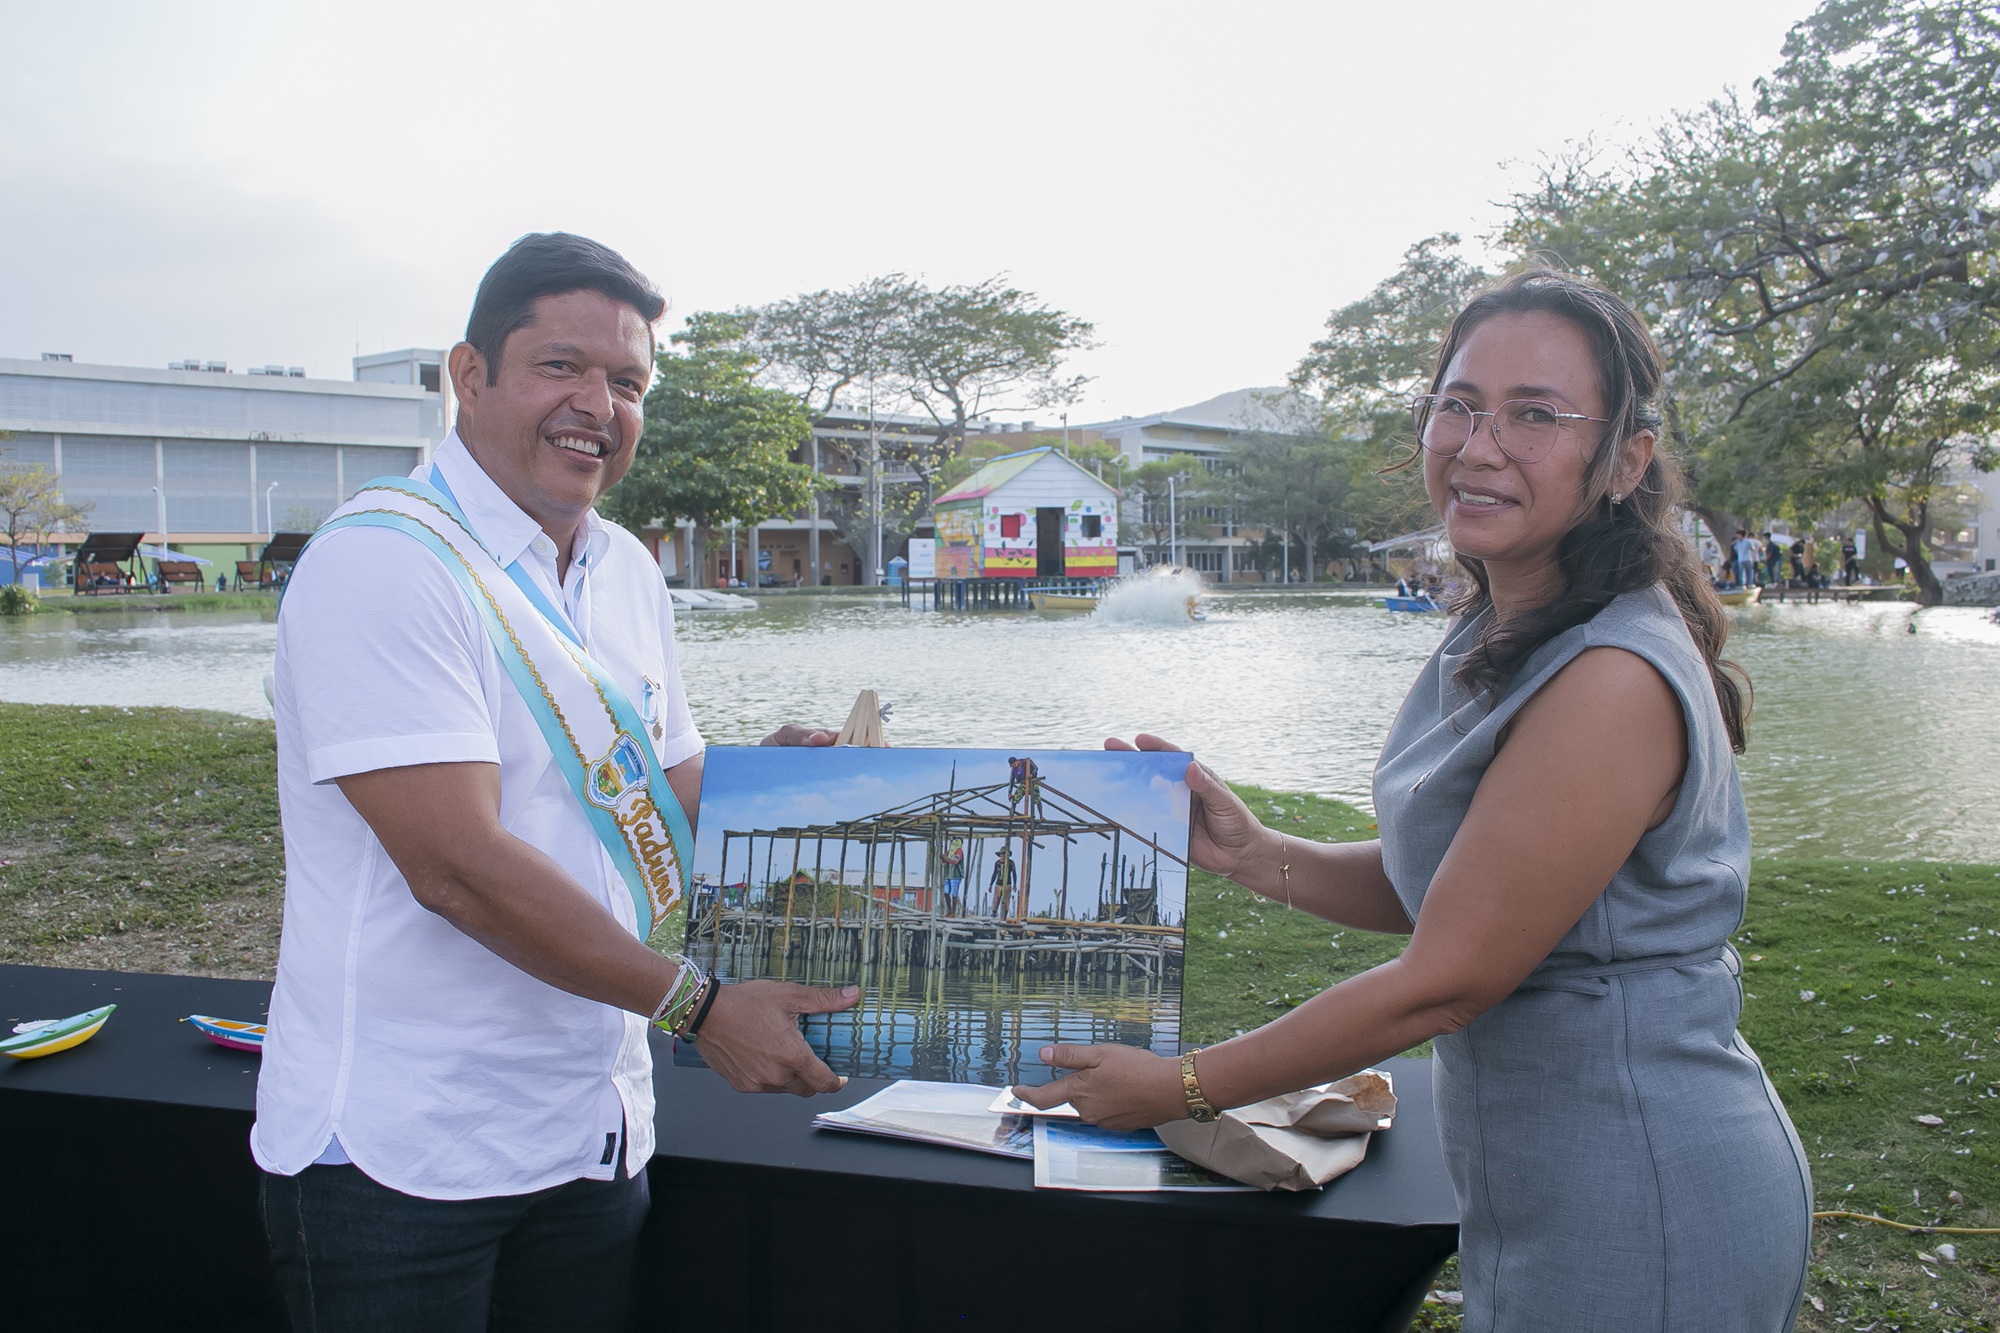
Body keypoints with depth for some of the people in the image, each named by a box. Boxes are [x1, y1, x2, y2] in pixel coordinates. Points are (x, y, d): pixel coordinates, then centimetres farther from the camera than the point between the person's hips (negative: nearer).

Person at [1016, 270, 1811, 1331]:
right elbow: (1433, 883, 9)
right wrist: (1253, 855, -6)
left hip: (1638, 1215, -8)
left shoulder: (1612, 683, -27)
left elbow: (1441, 984, -23)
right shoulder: (1496, 635, 4)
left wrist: (1180, 1086, -15)